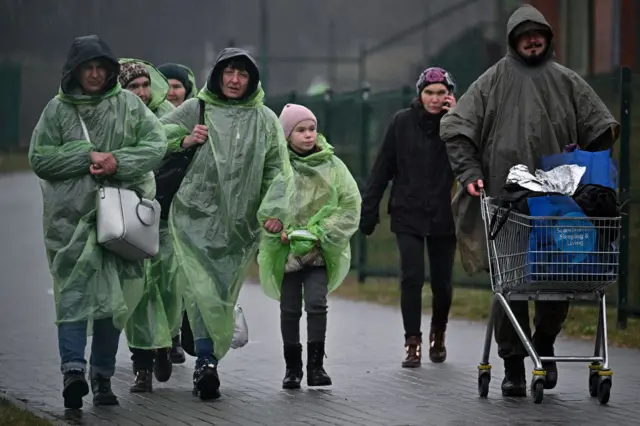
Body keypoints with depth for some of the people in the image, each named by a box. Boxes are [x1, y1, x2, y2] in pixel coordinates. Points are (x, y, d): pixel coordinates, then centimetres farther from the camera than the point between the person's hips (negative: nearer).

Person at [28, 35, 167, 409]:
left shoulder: (129, 104, 8)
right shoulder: (57, 109, 6)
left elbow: (157, 144, 3)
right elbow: (39, 158, 1)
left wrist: (119, 162, -13)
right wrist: (87, 158, -10)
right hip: (71, 214, -1)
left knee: (113, 297, 3)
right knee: (73, 291, -12)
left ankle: (103, 375, 10)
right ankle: (74, 368, -19)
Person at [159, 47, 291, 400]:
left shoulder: (265, 120, 11)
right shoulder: (195, 110, 7)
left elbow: (277, 171, 10)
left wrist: (274, 210, -2)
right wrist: (185, 140, -5)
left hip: (239, 223, 2)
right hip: (195, 215, -2)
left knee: (224, 297, 4)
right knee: (201, 289, -15)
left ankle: (207, 362, 12)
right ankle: (207, 360, -21)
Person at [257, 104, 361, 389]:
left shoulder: (331, 165, 1)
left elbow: (351, 205, 1)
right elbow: (262, 207, -8)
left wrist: (321, 232, -9)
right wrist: (282, 231, -20)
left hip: (320, 251, 1)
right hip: (285, 251, 0)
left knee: (317, 304, -11)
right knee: (290, 309, 5)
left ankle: (316, 365, -3)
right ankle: (292, 368, 16)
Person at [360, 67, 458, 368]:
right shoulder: (402, 122, 0)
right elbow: (382, 170, 3)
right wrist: (368, 212, 2)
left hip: (443, 217, 1)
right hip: (408, 216, -1)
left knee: (442, 281, 9)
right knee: (411, 278, -11)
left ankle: (438, 335, 33)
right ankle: (412, 344, -4)